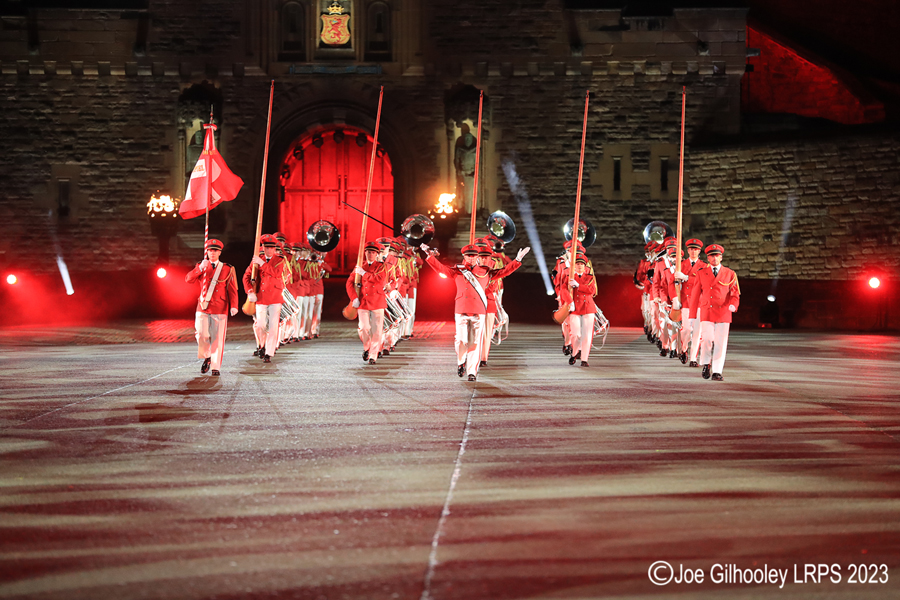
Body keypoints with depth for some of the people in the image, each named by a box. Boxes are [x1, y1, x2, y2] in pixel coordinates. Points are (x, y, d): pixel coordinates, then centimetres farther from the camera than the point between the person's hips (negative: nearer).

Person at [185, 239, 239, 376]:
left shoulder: (227, 269, 6)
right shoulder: (201, 267, 11)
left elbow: (232, 290, 3)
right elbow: (188, 279, -3)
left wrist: (234, 306, -9)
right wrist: (200, 268, -16)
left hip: (220, 309, -1)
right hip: (203, 308, 1)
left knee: (217, 339, -2)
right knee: (201, 335, -10)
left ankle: (216, 367, 5)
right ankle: (206, 357, 16)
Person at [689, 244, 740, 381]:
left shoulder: (730, 274, 9)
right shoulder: (701, 273, 10)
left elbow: (735, 293, 9)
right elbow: (695, 294, 13)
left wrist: (733, 304, -13)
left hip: (723, 313, 0)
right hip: (706, 313, 0)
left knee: (720, 343, -1)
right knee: (707, 339, -12)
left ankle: (717, 372, 6)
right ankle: (706, 364, 12)